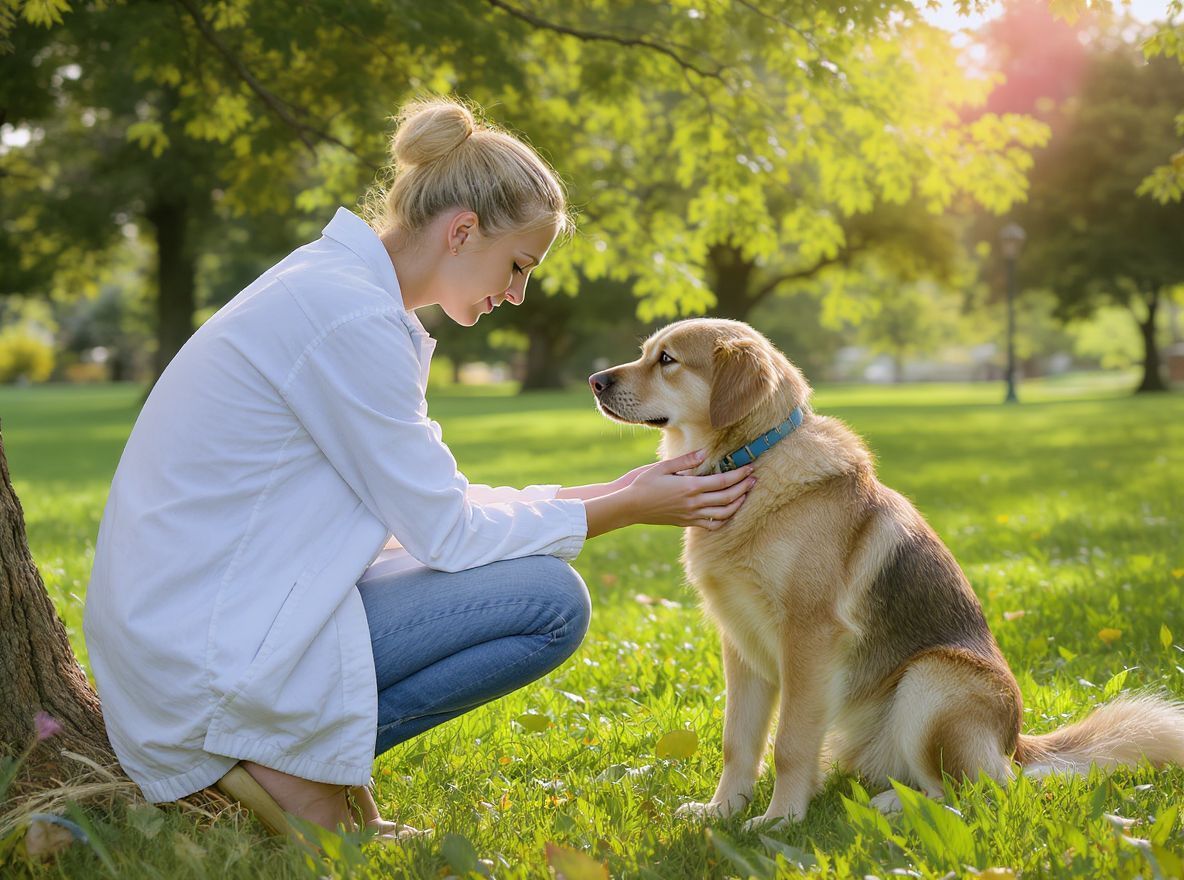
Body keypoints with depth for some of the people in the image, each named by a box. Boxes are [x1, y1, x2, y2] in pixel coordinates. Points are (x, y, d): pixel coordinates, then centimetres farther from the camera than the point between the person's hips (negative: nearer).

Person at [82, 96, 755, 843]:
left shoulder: (335, 287, 12)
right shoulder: (351, 317, -19)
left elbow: (436, 500, 15)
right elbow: (444, 530, -14)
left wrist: (611, 493, 10)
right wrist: (625, 510, -5)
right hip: (206, 660, -10)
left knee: (527, 566, 14)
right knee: (551, 599, -12)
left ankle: (303, 744, 9)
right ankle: (291, 759, -7)